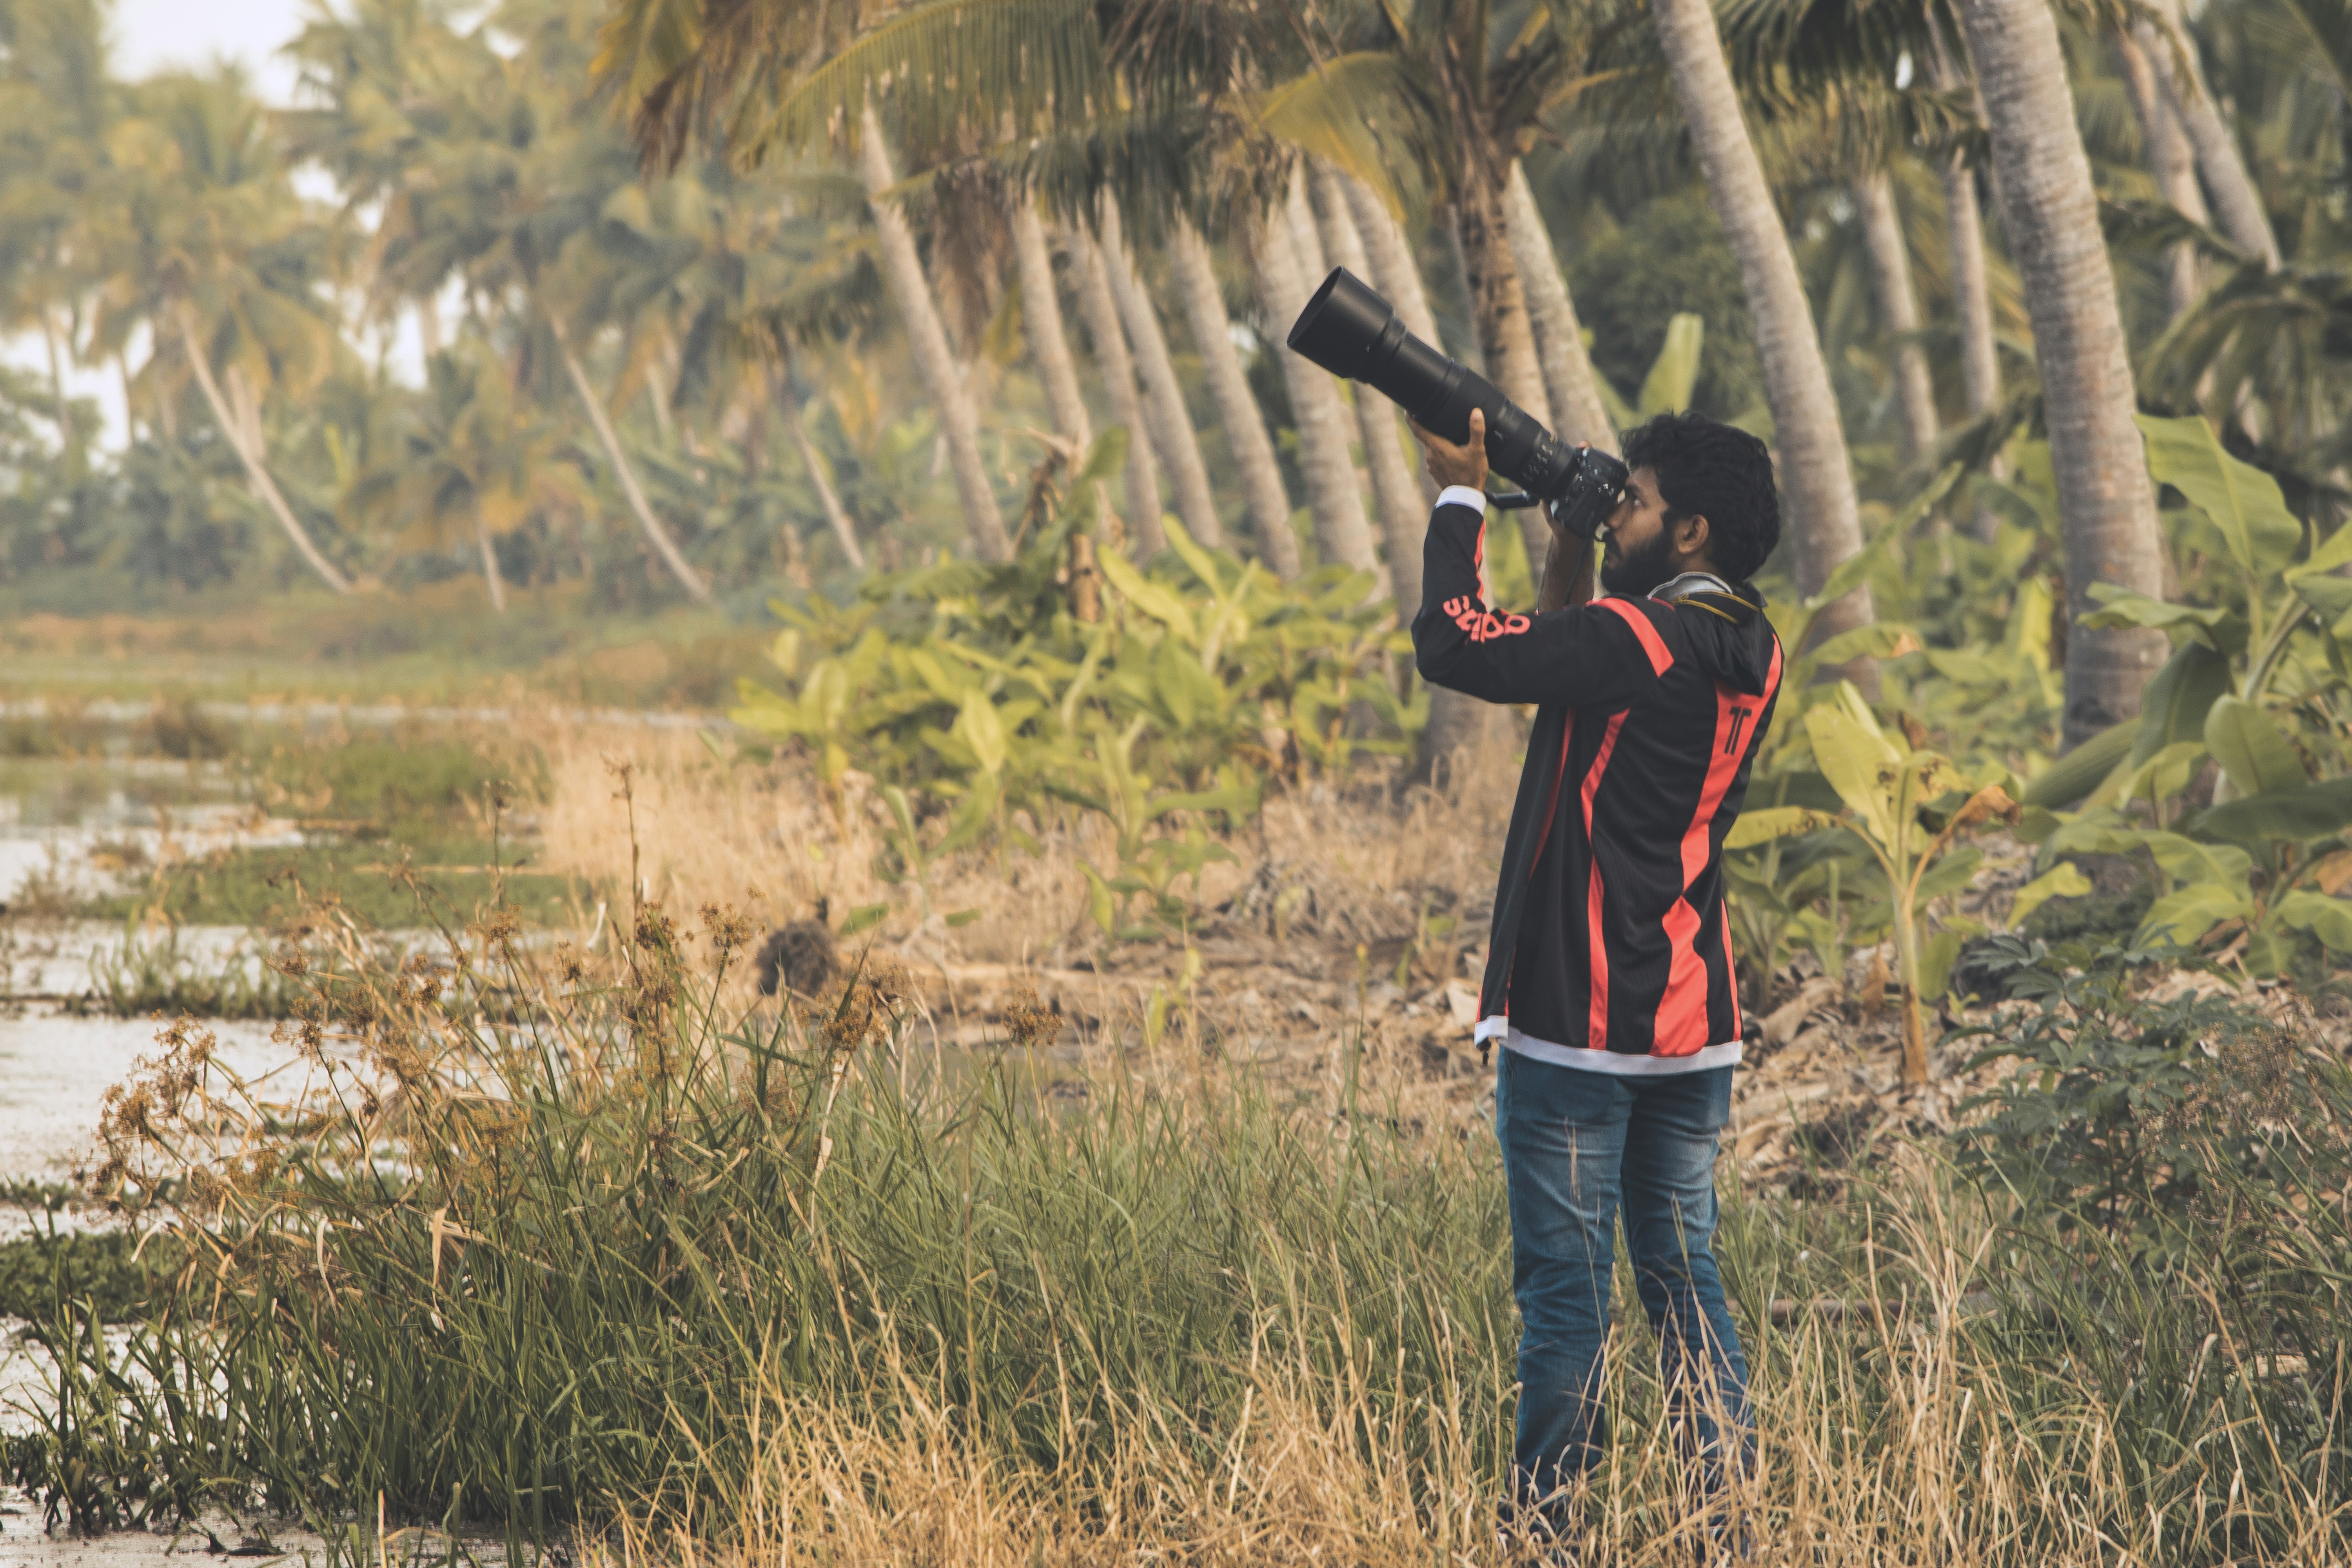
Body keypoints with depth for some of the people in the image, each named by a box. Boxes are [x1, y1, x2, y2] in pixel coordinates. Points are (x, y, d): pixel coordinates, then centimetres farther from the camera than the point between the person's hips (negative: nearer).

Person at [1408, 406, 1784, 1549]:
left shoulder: (1632, 637, -17)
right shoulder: (1748, 651, 8)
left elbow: (1453, 647, -17)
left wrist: (1462, 499, -5)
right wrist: (1569, 552, 14)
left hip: (1579, 1025, -8)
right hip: (1694, 1025, 8)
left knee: (1565, 1289, -2)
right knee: (1684, 1277, 13)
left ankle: (1544, 1527, 1)